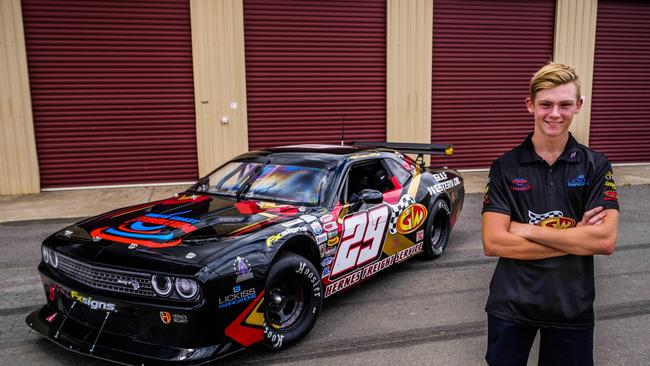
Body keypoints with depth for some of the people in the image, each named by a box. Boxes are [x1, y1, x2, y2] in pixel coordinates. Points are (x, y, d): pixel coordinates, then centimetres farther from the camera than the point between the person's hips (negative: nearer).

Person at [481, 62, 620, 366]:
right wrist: (576, 238, -16)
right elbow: (492, 243, -15)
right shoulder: (505, 167, -6)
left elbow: (606, 240, -16)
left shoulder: (596, 167, -3)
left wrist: (527, 229, -17)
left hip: (573, 305, 1)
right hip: (511, 304, 0)